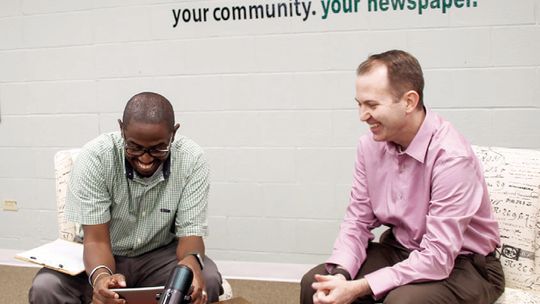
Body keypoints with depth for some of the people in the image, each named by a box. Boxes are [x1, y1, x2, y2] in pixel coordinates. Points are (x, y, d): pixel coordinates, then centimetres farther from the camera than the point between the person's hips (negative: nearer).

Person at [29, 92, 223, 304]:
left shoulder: (192, 161, -19)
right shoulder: (94, 158, -22)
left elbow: (190, 233, -18)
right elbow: (96, 239, -23)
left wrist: (192, 262, -43)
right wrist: (100, 276, -46)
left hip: (160, 255, 1)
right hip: (105, 256, 0)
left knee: (207, 282, -30)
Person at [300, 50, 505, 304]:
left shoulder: (451, 156, -26)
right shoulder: (370, 145, -6)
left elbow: (437, 258, -28)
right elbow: (357, 221, 0)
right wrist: (339, 273, -19)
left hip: (461, 264, -5)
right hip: (400, 250, 6)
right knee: (314, 283, -9)